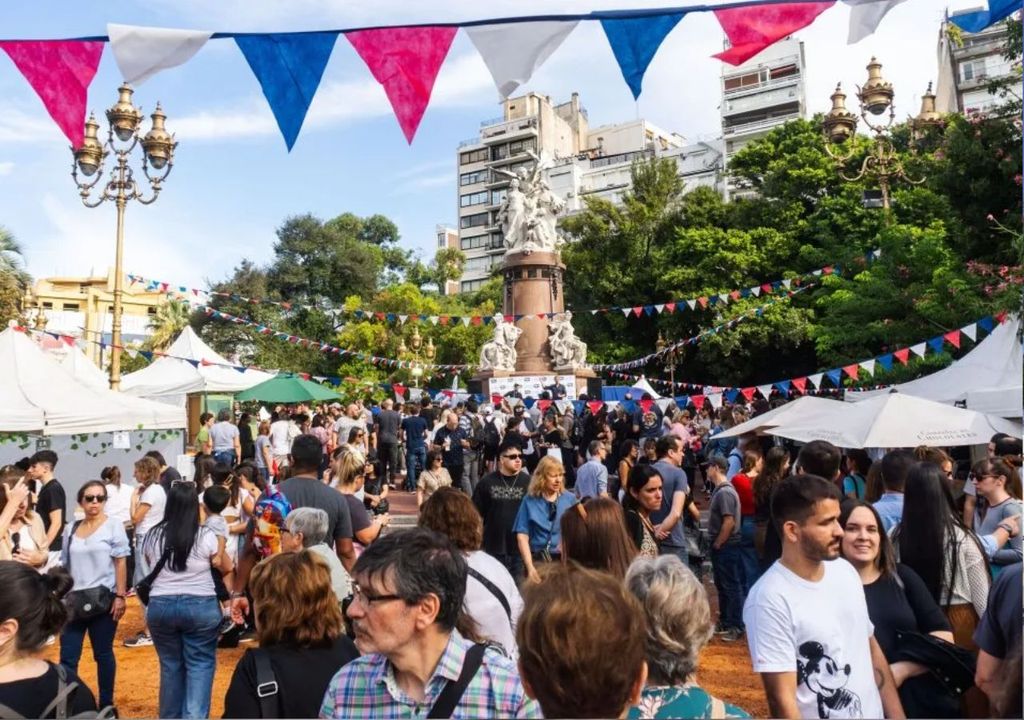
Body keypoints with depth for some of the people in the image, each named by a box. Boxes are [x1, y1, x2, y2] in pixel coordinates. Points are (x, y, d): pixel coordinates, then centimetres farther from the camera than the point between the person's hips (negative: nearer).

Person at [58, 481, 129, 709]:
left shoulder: (113, 526, -2)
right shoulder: (71, 529, 8)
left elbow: (121, 563, -5)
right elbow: (65, 566, 13)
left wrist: (120, 596, -11)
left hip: (103, 600, -3)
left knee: (103, 654, 7)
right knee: (67, 656, 2)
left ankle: (106, 704, 20)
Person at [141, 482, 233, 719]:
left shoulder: (153, 536, 0)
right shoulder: (206, 536, -10)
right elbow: (226, 567, 6)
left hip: (160, 606, 3)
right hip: (201, 606, -3)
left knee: (170, 664, 17)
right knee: (200, 665, 4)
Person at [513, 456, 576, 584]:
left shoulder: (570, 499, 4)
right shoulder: (530, 501, 0)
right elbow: (522, 535, -4)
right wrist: (530, 567, -12)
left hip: (565, 560, 1)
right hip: (538, 560, -1)